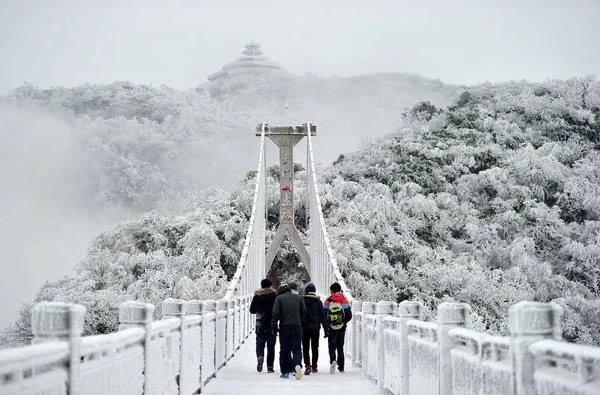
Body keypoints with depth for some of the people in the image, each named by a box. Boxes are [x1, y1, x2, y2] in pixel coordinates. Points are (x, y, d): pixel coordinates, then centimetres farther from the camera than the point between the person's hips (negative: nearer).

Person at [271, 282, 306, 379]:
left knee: (284, 350, 8)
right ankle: (297, 365, -24)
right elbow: (304, 311, 8)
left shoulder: (279, 298, 1)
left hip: (284, 327, -1)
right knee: (296, 349, 3)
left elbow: (276, 312, -8)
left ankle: (285, 372, 9)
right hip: (297, 327, 1)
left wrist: (274, 326, -2)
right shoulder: (299, 297, 7)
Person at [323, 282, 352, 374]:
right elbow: (349, 316, -3)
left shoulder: (328, 301, -6)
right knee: (340, 347, 13)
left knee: (332, 346, 4)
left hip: (331, 329, -2)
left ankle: (333, 360, -25)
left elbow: (324, 315, -5)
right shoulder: (344, 300, -2)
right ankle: (341, 367, 12)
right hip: (342, 328, 2)